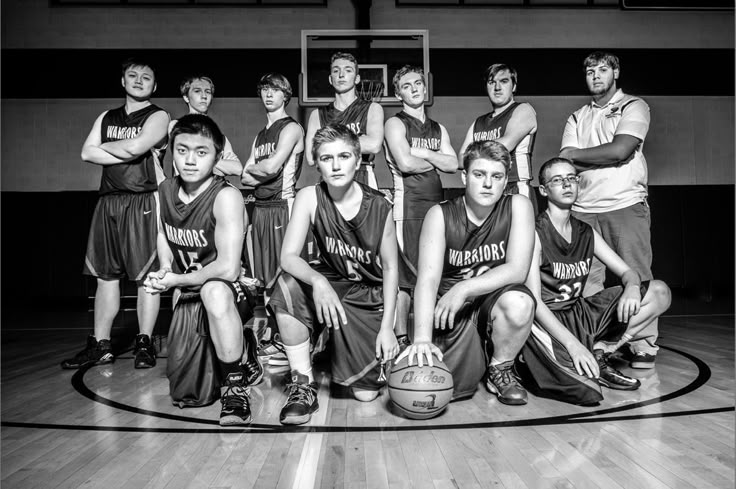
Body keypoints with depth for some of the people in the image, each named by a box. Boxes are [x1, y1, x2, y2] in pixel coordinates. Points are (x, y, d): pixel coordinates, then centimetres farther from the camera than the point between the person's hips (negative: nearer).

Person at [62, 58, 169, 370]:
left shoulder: (158, 117, 2)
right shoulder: (106, 118, 19)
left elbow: (135, 146, -15)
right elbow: (87, 153, 4)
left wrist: (105, 145, 3)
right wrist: (129, 154, -6)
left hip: (142, 202, -5)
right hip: (108, 202, 6)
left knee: (145, 275, -3)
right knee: (106, 275, 7)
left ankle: (144, 344, 6)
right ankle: (100, 345, 14)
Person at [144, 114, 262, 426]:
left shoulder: (226, 196, -22)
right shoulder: (164, 192, -2)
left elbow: (228, 269, -29)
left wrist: (178, 280, -16)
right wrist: (164, 273, -4)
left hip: (230, 296, -6)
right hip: (187, 297, 7)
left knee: (214, 290, -42)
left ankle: (235, 386, -25)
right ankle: (242, 353, 38)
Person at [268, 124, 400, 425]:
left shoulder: (379, 207, -12)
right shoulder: (309, 198, -13)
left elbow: (390, 268, -5)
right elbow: (288, 257, -20)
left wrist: (387, 326, -9)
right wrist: (318, 282, -41)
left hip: (370, 298, 0)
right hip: (331, 285, 1)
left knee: (366, 393, -8)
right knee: (288, 285, -34)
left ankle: (381, 353, 30)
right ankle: (303, 385, -17)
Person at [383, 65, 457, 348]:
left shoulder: (439, 129, 20)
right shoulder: (395, 124, 2)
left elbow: (453, 165, 6)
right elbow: (405, 163, -14)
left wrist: (423, 153, -5)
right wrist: (435, 162, 1)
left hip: (437, 203, 6)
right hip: (408, 205, -6)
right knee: (405, 275, -6)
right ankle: (401, 339, 1)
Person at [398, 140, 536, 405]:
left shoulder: (518, 206, -7)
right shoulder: (440, 215, -10)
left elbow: (518, 270, -16)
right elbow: (428, 279, -20)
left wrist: (464, 288, -28)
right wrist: (422, 338, -34)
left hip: (493, 302, 1)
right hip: (450, 306, 0)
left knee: (519, 302, -35)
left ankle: (501, 369, -3)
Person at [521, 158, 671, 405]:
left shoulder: (586, 233, 9)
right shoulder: (535, 232, -12)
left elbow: (627, 272, 10)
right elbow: (534, 301, -20)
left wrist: (632, 287, -16)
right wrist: (572, 343, -28)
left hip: (580, 314, 7)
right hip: (547, 320, -7)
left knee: (659, 292, -3)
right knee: (585, 391, -31)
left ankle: (599, 351, -5)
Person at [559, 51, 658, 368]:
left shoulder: (633, 107, 7)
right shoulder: (576, 118, 19)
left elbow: (620, 150, -10)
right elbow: (566, 164, 5)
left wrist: (576, 154, -1)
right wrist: (607, 158, -8)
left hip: (626, 204, -3)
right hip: (583, 208, 3)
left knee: (636, 277, -2)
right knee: (586, 281, 1)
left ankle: (645, 347, 6)